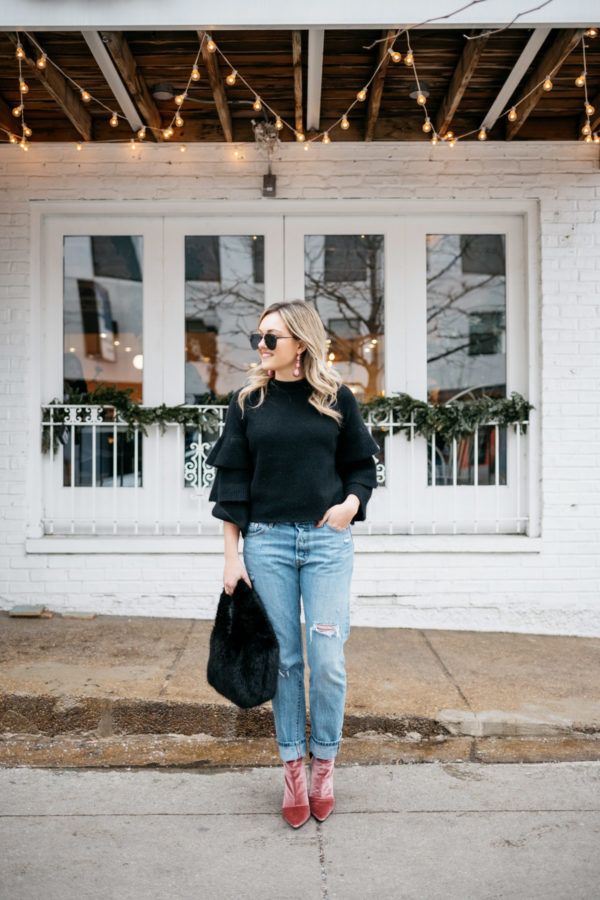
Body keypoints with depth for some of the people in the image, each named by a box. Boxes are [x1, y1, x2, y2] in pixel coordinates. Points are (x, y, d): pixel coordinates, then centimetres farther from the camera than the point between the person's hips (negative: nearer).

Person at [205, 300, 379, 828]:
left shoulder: (337, 398, 5)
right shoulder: (249, 401, 7)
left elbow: (362, 465, 13)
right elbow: (231, 478, 5)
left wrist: (352, 502, -9)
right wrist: (232, 554, 0)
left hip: (328, 541, -1)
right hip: (267, 541, 1)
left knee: (328, 662, -1)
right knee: (284, 659, 5)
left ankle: (324, 764, 20)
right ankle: (293, 768, 20)